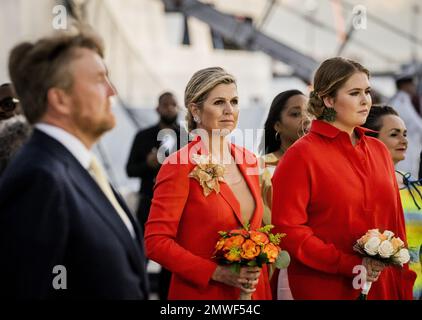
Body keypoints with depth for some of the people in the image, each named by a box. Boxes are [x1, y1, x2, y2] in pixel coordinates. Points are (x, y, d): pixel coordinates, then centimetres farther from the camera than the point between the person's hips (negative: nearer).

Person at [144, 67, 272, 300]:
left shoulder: (248, 160, 6)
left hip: (253, 290, 6)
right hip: (200, 292, -6)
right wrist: (216, 272, -19)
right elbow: (155, 242, -15)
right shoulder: (180, 167, -12)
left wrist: (257, 273, -1)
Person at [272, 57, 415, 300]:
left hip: (383, 286, 5)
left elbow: (395, 221, 12)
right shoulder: (302, 154, -9)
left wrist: (404, 288, 7)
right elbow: (288, 228, -14)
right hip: (324, 289, -5)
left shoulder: (379, 150, 9)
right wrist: (349, 264, -18)